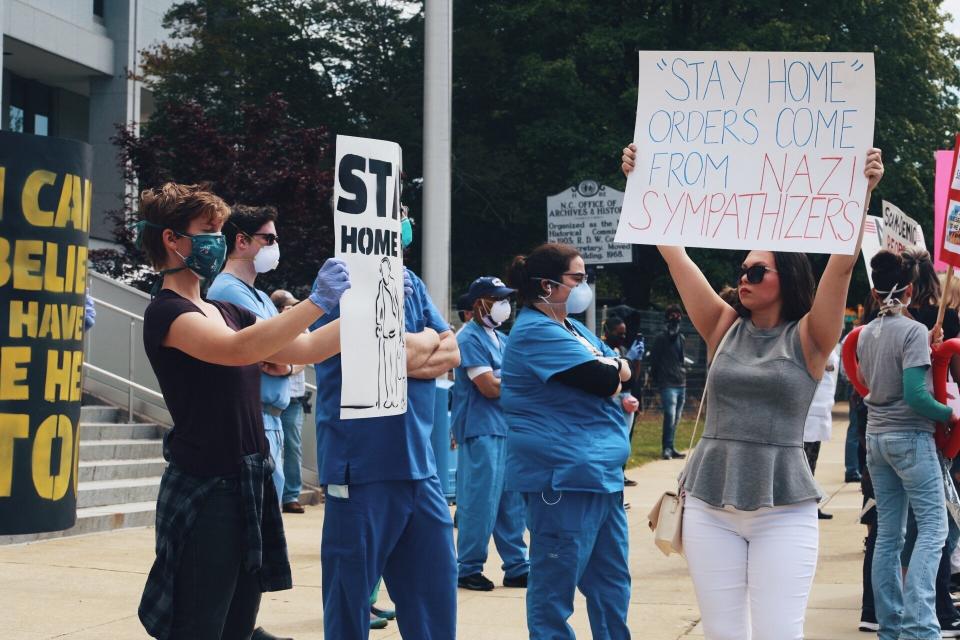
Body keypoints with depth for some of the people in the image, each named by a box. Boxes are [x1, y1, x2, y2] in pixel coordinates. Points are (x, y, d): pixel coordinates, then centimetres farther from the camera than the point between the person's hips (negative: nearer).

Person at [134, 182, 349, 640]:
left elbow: (304, 350, 14)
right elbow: (237, 349, -29)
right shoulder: (166, 313, -11)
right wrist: (317, 303, -31)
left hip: (249, 482, 9)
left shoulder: (226, 311, 16)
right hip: (204, 490, -9)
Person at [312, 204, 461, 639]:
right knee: (350, 597, 3)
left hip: (418, 464, 7)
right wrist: (429, 342, 0)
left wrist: (415, 350, -10)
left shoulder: (410, 284, 15)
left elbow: (452, 353, 8)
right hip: (362, 466, -7)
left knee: (435, 598, 8)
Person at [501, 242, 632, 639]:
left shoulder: (572, 328, 18)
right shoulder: (537, 332, -14)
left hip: (601, 472, 10)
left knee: (612, 581, 16)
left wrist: (604, 370, -7)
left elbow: (624, 370, 14)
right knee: (554, 587, -4)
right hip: (564, 476, -10)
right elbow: (605, 379, -18)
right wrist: (612, 367, 4)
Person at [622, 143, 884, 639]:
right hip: (710, 506, 3)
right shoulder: (724, 330, 8)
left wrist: (861, 192, -21)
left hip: (784, 510, -3)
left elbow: (843, 264, -12)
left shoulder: (807, 339, 1)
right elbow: (674, 253, 5)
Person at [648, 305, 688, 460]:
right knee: (670, 416, -15)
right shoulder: (660, 339, -5)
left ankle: (669, 448, 16)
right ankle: (667, 448, -11)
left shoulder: (681, 339, 14)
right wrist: (657, 381, -6)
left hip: (681, 384, 7)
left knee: (676, 418, 9)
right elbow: (654, 361, -4)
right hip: (668, 384, -7)